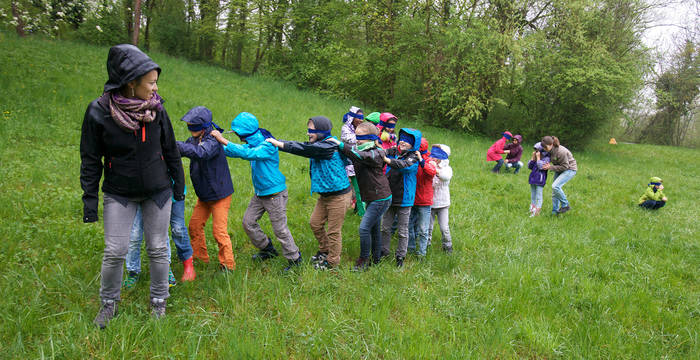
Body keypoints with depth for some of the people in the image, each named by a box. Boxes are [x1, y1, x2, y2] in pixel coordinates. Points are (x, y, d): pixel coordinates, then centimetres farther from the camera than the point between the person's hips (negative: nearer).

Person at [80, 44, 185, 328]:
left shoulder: (156, 108, -7)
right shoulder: (99, 112, -14)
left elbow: (170, 150, 5)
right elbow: (90, 160, -6)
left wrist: (178, 184, 10)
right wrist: (89, 200, -6)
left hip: (158, 192, 2)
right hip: (119, 194, -1)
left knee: (157, 249, 8)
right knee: (115, 251, 1)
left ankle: (158, 300, 28)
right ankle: (109, 303, 25)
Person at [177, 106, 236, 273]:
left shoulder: (212, 142, -24)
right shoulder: (194, 140, 4)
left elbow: (200, 153, -43)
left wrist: (175, 145, -46)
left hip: (219, 194, -9)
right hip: (204, 194, 9)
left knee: (219, 231, -5)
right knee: (195, 225, 15)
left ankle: (228, 265, 9)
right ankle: (200, 257, 32)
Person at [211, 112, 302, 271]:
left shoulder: (268, 146, -24)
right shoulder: (253, 143, 3)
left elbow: (247, 154, -37)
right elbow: (238, 151, 15)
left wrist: (223, 140, -36)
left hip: (274, 194, -9)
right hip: (259, 193, 9)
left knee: (280, 229, -2)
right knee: (248, 222, 13)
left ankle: (295, 259, 16)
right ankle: (268, 250, 31)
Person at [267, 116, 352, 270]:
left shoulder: (328, 146, -22)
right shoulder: (319, 145, 6)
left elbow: (303, 149, -28)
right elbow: (301, 146, 3)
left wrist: (278, 143, -24)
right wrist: (274, 140, -4)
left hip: (339, 195, -9)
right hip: (325, 194, 10)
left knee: (333, 231, 3)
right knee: (315, 223, 18)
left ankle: (332, 262, 21)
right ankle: (324, 251, 38)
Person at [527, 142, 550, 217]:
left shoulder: (546, 158, -9)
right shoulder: (536, 158, 11)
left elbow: (541, 166, -22)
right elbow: (529, 166, 7)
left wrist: (538, 157, -14)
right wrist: (533, 158, -1)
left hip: (540, 180, -8)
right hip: (533, 178, 8)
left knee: (539, 196, -5)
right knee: (533, 196, 14)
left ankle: (537, 212, -3)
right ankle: (532, 210, 23)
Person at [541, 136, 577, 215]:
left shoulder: (561, 152, -31)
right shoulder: (550, 150, -7)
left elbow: (565, 166, -24)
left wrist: (550, 167, -27)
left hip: (569, 169, -8)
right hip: (559, 169, 9)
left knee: (555, 186, -24)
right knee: (554, 190, 6)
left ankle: (565, 205, -7)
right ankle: (555, 211, 15)